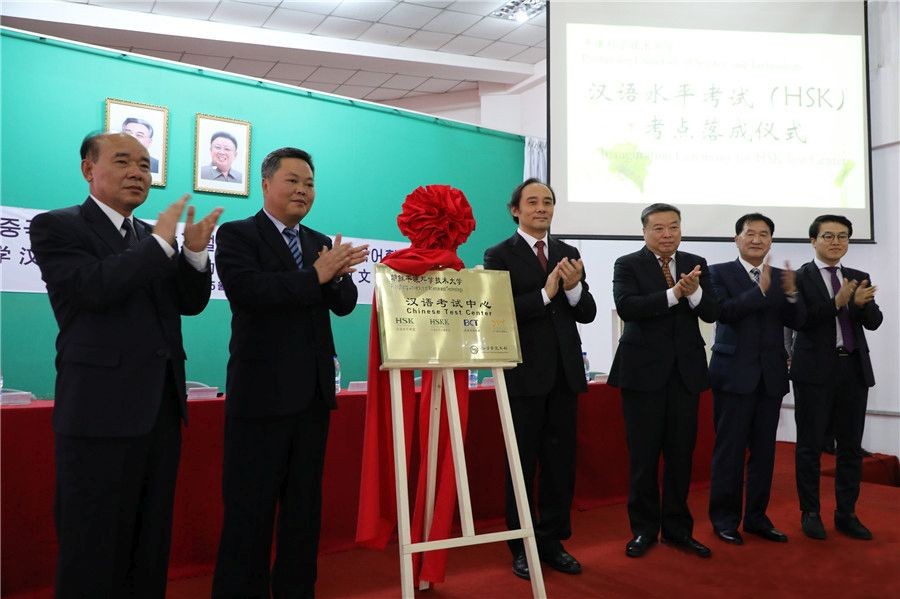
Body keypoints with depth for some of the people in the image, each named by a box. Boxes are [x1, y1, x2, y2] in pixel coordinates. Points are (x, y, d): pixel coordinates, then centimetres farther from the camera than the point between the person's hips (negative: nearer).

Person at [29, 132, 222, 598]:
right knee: (94, 547, 5)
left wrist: (194, 252, -8)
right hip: (101, 409, -6)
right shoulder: (56, 226, -4)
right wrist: (161, 243, -16)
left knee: (152, 542, 17)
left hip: (161, 404, 7)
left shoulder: (152, 238, 15)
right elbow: (94, 288, -21)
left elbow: (191, 303, 8)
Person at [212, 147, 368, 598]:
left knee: (305, 504, 16)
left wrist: (336, 275, -17)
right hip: (261, 392, -6)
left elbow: (345, 304, 4)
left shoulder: (320, 243, 13)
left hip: (314, 391, 6)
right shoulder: (237, 234, -4)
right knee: (250, 508, 3)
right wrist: (315, 276, -23)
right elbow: (245, 291, -21)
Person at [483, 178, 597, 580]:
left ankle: (552, 541, 26)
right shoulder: (499, 255, -4)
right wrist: (544, 294, -21)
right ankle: (521, 547, 20)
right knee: (523, 462, 6)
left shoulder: (569, 254, 11)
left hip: (565, 372, 5)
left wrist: (574, 287, -13)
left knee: (560, 461, 11)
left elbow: (587, 314, 6)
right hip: (524, 374, -5)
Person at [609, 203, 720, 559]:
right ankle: (644, 528, 18)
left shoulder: (696, 264, 9)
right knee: (643, 454, 4)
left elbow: (711, 313, -1)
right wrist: (674, 293, -26)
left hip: (686, 369, 3)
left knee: (681, 452, 9)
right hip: (643, 369, -3)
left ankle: (678, 527, 23)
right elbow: (626, 307, -18)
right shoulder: (627, 265, -2)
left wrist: (693, 291, -21)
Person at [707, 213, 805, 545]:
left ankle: (756, 516, 22)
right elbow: (723, 312, -16)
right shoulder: (720, 272, -1)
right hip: (735, 372, -4)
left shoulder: (781, 276, 11)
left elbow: (796, 322, 1)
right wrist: (760, 290, -25)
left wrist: (791, 294, -18)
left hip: (771, 374, 5)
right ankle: (724, 518, 11)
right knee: (730, 448, 0)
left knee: (764, 449, 10)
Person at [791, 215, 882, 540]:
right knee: (810, 446, 4)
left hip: (854, 369, 5)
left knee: (851, 446, 10)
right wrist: (837, 303, -24)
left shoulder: (859, 278, 11)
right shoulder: (799, 277, -3)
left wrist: (861, 303, -18)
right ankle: (810, 513, 17)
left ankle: (846, 514, 22)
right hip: (816, 370, -5)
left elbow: (874, 322, 2)